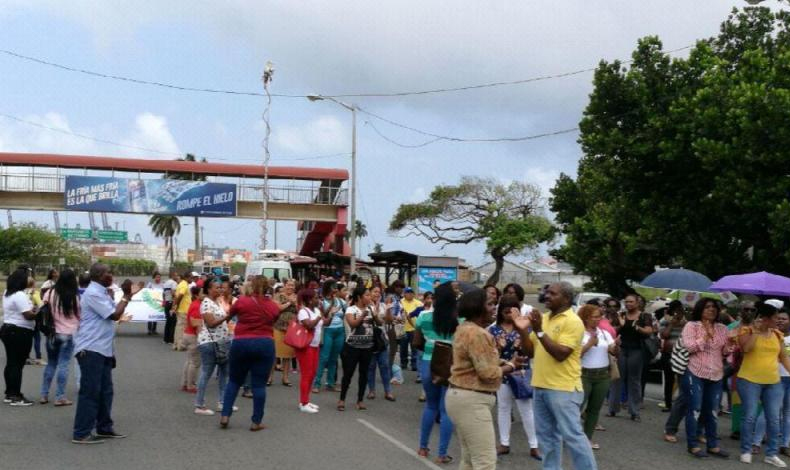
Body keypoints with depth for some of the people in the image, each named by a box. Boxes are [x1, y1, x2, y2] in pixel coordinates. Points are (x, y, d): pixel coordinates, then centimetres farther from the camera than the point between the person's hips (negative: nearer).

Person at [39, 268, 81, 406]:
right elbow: (79, 316, -1)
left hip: (52, 333, 3)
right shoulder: (74, 297, -9)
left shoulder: (50, 293, -3)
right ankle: (60, 397, 0)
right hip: (68, 334, -3)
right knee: (63, 365, 0)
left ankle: (44, 395, 18)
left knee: (51, 364, 16)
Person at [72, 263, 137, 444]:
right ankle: (81, 433, -2)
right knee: (90, 392, -7)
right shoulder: (93, 293, -17)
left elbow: (113, 313, 21)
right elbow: (115, 315, -18)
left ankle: (104, 427, 25)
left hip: (102, 349, 10)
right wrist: (126, 295, -11)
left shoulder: (101, 292, 15)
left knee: (105, 391, 15)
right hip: (91, 349, -10)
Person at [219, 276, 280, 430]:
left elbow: (230, 313, 14)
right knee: (259, 384, 3)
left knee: (234, 381, 15)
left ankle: (225, 415, 10)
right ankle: (256, 422, 6)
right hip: (265, 344, 0)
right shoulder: (274, 306, 0)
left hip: (241, 343, 0)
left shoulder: (242, 301, -5)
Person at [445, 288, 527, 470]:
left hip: (461, 396, 11)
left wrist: (504, 362, 3)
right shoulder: (477, 334, -19)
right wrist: (511, 366, -4)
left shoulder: (465, 328, 13)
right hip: (471, 400, -11)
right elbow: (488, 373, -20)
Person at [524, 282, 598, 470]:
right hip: (541, 387, 8)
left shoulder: (573, 321, -12)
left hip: (563, 389, -8)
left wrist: (539, 331, -21)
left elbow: (560, 354, -21)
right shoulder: (543, 318, 11)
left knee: (572, 435, -4)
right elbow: (531, 350, 12)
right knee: (547, 435, 14)